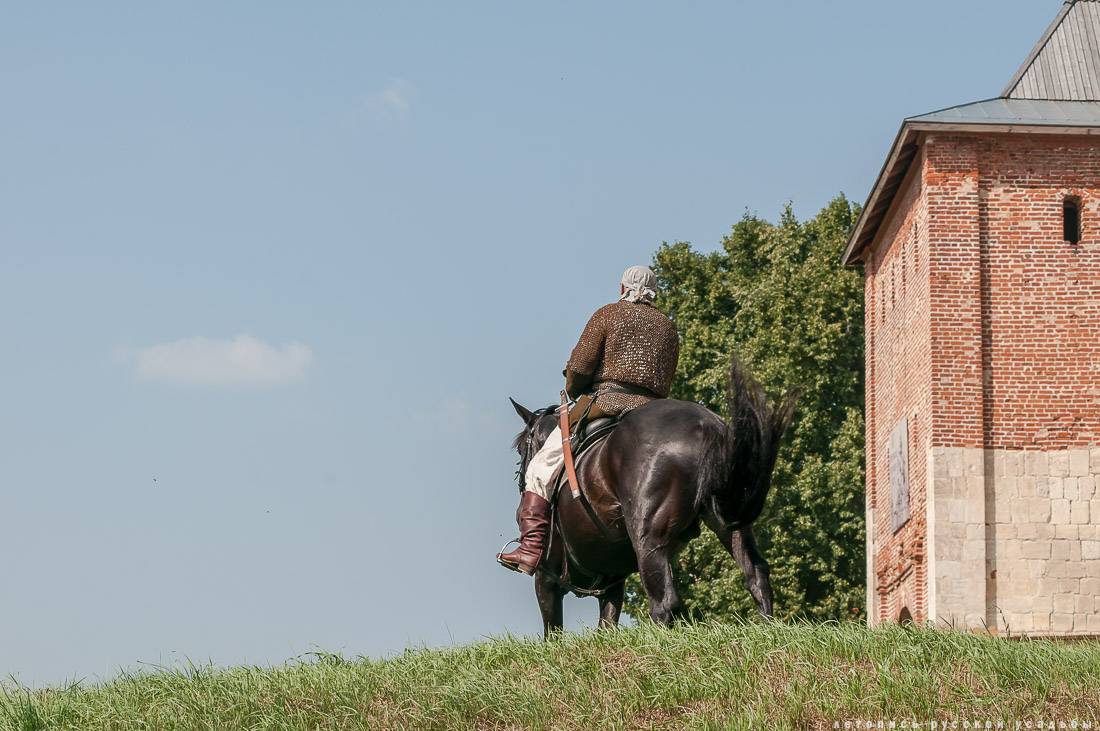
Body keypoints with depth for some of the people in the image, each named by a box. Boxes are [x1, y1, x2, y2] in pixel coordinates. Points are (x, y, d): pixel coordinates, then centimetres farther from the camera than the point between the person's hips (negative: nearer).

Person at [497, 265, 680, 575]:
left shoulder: (608, 314, 4)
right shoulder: (668, 328, 21)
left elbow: (579, 367, -3)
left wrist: (574, 391, 15)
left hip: (606, 401, -5)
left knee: (541, 468, -1)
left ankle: (531, 549, -13)